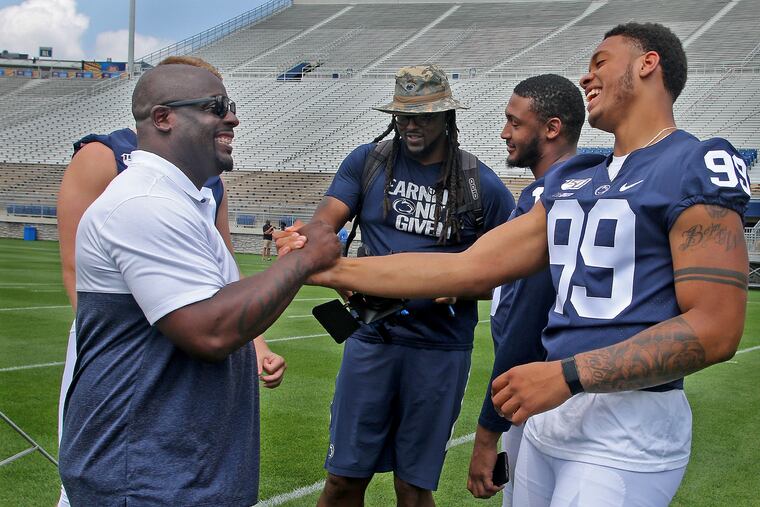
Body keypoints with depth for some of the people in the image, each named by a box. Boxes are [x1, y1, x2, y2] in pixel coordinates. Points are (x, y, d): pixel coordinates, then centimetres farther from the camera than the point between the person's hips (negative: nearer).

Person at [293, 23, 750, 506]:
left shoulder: (695, 168, -9)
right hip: (550, 413, 7)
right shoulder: (571, 181, 15)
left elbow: (716, 330, -18)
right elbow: (469, 267, 12)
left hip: (628, 429, -7)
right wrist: (331, 268, 8)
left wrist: (567, 375, -22)